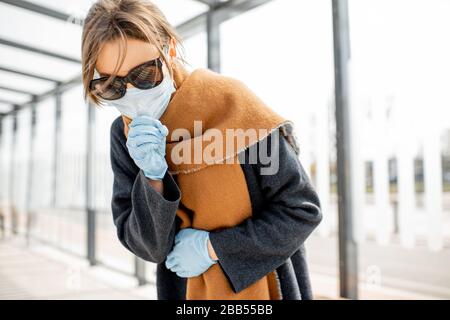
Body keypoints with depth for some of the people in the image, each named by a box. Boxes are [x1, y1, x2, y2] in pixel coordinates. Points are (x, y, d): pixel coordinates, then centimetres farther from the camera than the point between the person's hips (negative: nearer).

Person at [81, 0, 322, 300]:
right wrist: (154, 179, -26)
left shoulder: (228, 104, -21)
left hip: (260, 285, -3)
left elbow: (303, 210, -17)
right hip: (186, 288, 4)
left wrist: (212, 247, -18)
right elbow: (150, 247, -9)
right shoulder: (125, 135, -8)